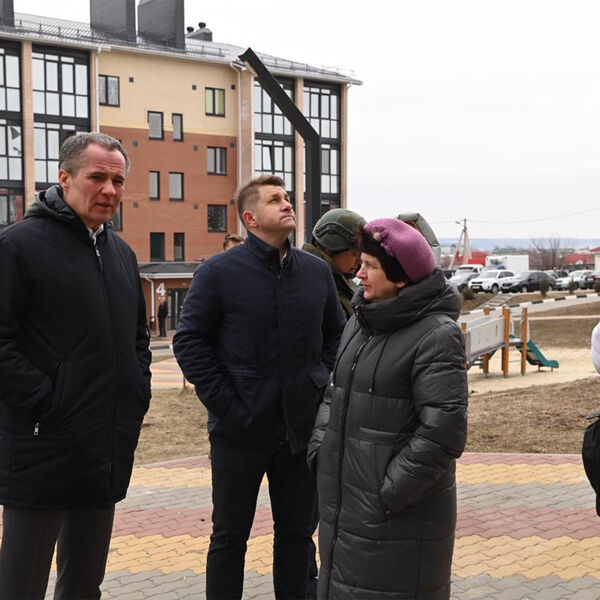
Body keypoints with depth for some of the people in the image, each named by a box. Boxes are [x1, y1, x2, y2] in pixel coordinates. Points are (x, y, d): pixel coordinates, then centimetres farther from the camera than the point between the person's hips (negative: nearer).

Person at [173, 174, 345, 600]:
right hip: (240, 430, -3)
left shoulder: (317, 272, 5)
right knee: (230, 536, 11)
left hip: (302, 429, 4)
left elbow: (337, 334, 16)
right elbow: (189, 340, -6)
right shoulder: (219, 272, -7)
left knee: (297, 533, 15)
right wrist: (223, 402, -11)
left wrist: (323, 386, 5)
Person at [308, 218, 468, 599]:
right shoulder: (359, 324, 11)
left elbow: (443, 432, -20)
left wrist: (391, 495, -18)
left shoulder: (437, 335, -14)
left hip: (399, 515, -7)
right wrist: (320, 450, 6)